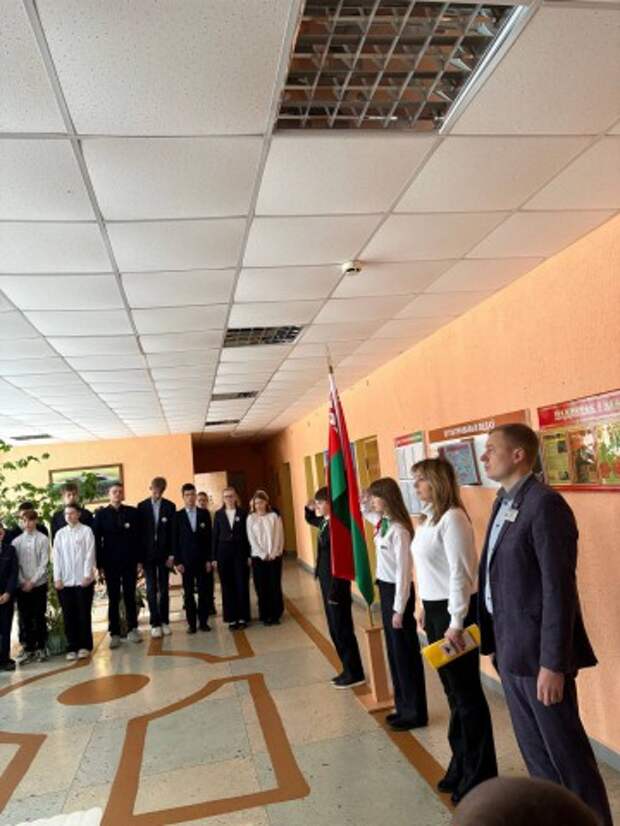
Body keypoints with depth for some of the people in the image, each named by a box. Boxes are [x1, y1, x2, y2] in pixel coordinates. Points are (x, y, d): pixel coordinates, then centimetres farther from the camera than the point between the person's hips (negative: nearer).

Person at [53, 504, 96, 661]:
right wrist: (57, 578, -1)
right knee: (68, 615, 5)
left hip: (83, 580, -3)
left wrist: (87, 575, -11)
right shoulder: (60, 534, 9)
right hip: (65, 581, 3)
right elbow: (56, 557, 6)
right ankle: (72, 647, 12)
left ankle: (85, 646, 14)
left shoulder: (86, 531, -1)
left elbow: (90, 554, -5)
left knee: (84, 614, 4)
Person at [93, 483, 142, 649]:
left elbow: (138, 537, 3)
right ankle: (115, 633, 11)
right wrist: (100, 564, -6)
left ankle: (132, 629, 18)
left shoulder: (132, 512, 4)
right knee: (113, 599, 5)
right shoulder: (101, 514, 2)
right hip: (111, 563, -1)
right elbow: (97, 540, -1)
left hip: (129, 562, 1)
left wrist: (139, 560, -2)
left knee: (130, 596, 7)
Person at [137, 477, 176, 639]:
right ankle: (155, 623, 4)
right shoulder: (142, 506, 1)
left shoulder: (170, 506, 2)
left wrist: (172, 554, -5)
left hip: (164, 553, 1)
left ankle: (164, 621, 14)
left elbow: (173, 531, 0)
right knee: (151, 589, 0)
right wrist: (139, 556, -3)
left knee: (164, 589, 6)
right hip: (147, 554, -1)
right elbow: (139, 531, 0)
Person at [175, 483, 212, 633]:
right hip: (186, 560, -1)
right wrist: (177, 561, -6)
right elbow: (175, 540, 0)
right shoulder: (178, 515, 1)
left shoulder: (204, 513, 5)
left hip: (202, 559, 1)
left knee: (203, 592, 4)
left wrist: (209, 559, -1)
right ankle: (191, 623, 10)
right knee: (188, 593, 3)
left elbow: (209, 537, 4)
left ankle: (203, 621, 13)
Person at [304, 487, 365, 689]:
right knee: (335, 630, 16)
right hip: (327, 583, 10)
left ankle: (355, 674, 15)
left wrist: (335, 591, -21)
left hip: (336, 585, -10)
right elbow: (311, 520, 32)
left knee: (343, 630, 2)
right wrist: (309, 509, 9)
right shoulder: (325, 521, 6)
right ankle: (349, 670, 27)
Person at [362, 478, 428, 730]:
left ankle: (415, 713, 19)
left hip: (397, 591, -9)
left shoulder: (398, 530, -22)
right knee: (394, 650, 17)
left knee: (405, 652, 4)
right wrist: (364, 501, 7)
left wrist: (399, 609, -18)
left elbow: (403, 570, -21)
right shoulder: (382, 522, 4)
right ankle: (403, 707, 31)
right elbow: (366, 512, 29)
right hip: (385, 589, 9)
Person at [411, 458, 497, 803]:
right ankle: (462, 766, 35)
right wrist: (424, 607, 16)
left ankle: (479, 777, 21)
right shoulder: (429, 518, 9)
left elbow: (461, 573, -21)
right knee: (453, 691, 20)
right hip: (435, 610, 9)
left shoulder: (452, 518, -19)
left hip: (455, 611, -9)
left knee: (467, 693, 5)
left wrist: (456, 622, -21)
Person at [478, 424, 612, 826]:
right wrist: (491, 635, 14)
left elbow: (559, 588, -22)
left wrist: (553, 662, -21)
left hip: (537, 651, -9)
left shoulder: (545, 504, -19)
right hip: (509, 648, 9)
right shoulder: (503, 503, 8)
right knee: (535, 749, 22)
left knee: (567, 751, 8)